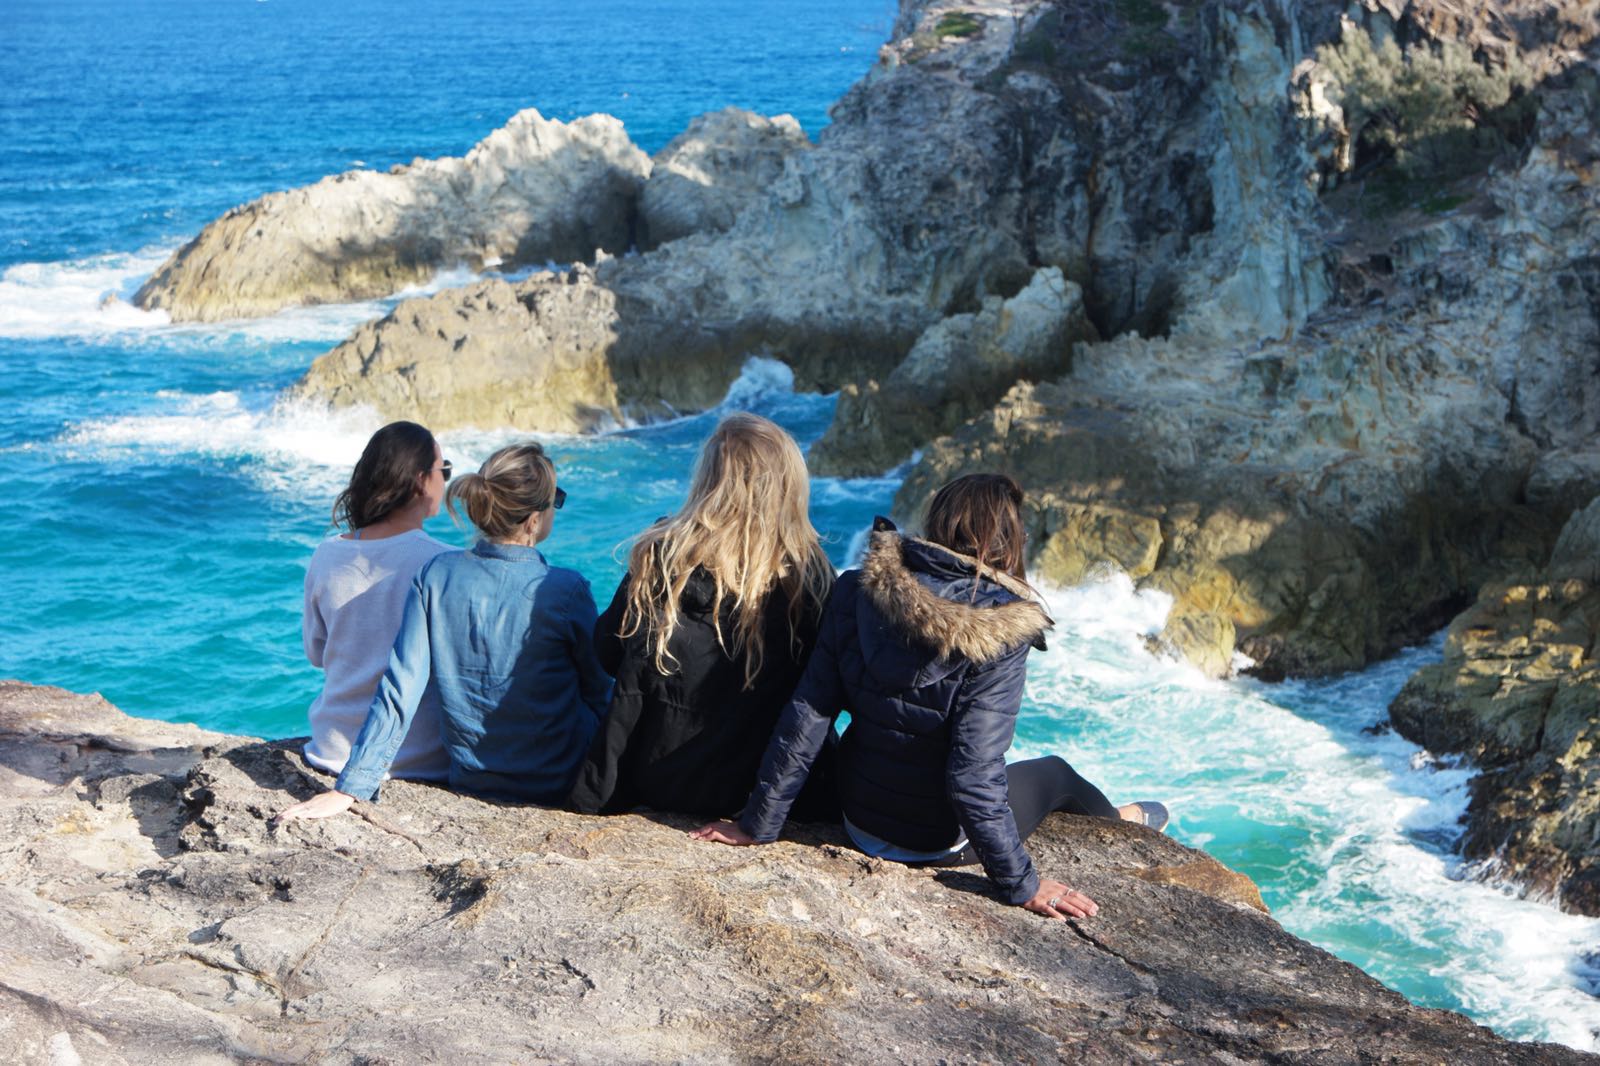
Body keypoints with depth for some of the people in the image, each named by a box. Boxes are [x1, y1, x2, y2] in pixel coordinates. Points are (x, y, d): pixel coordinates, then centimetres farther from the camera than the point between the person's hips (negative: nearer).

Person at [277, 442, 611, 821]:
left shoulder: (437, 575, -9)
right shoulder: (566, 591, -20)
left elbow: (400, 687, -13)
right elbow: (599, 694, -5)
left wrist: (350, 788, -11)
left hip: (470, 781, 5)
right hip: (558, 786, -5)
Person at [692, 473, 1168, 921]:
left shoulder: (858, 593, -16)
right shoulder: (999, 636, -27)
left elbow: (806, 715, -13)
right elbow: (974, 774, -28)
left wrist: (759, 825, -5)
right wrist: (1022, 884, -16)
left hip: (860, 819, 4)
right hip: (937, 843, -4)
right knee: (1056, 773, 27)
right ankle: (1120, 822, 60)